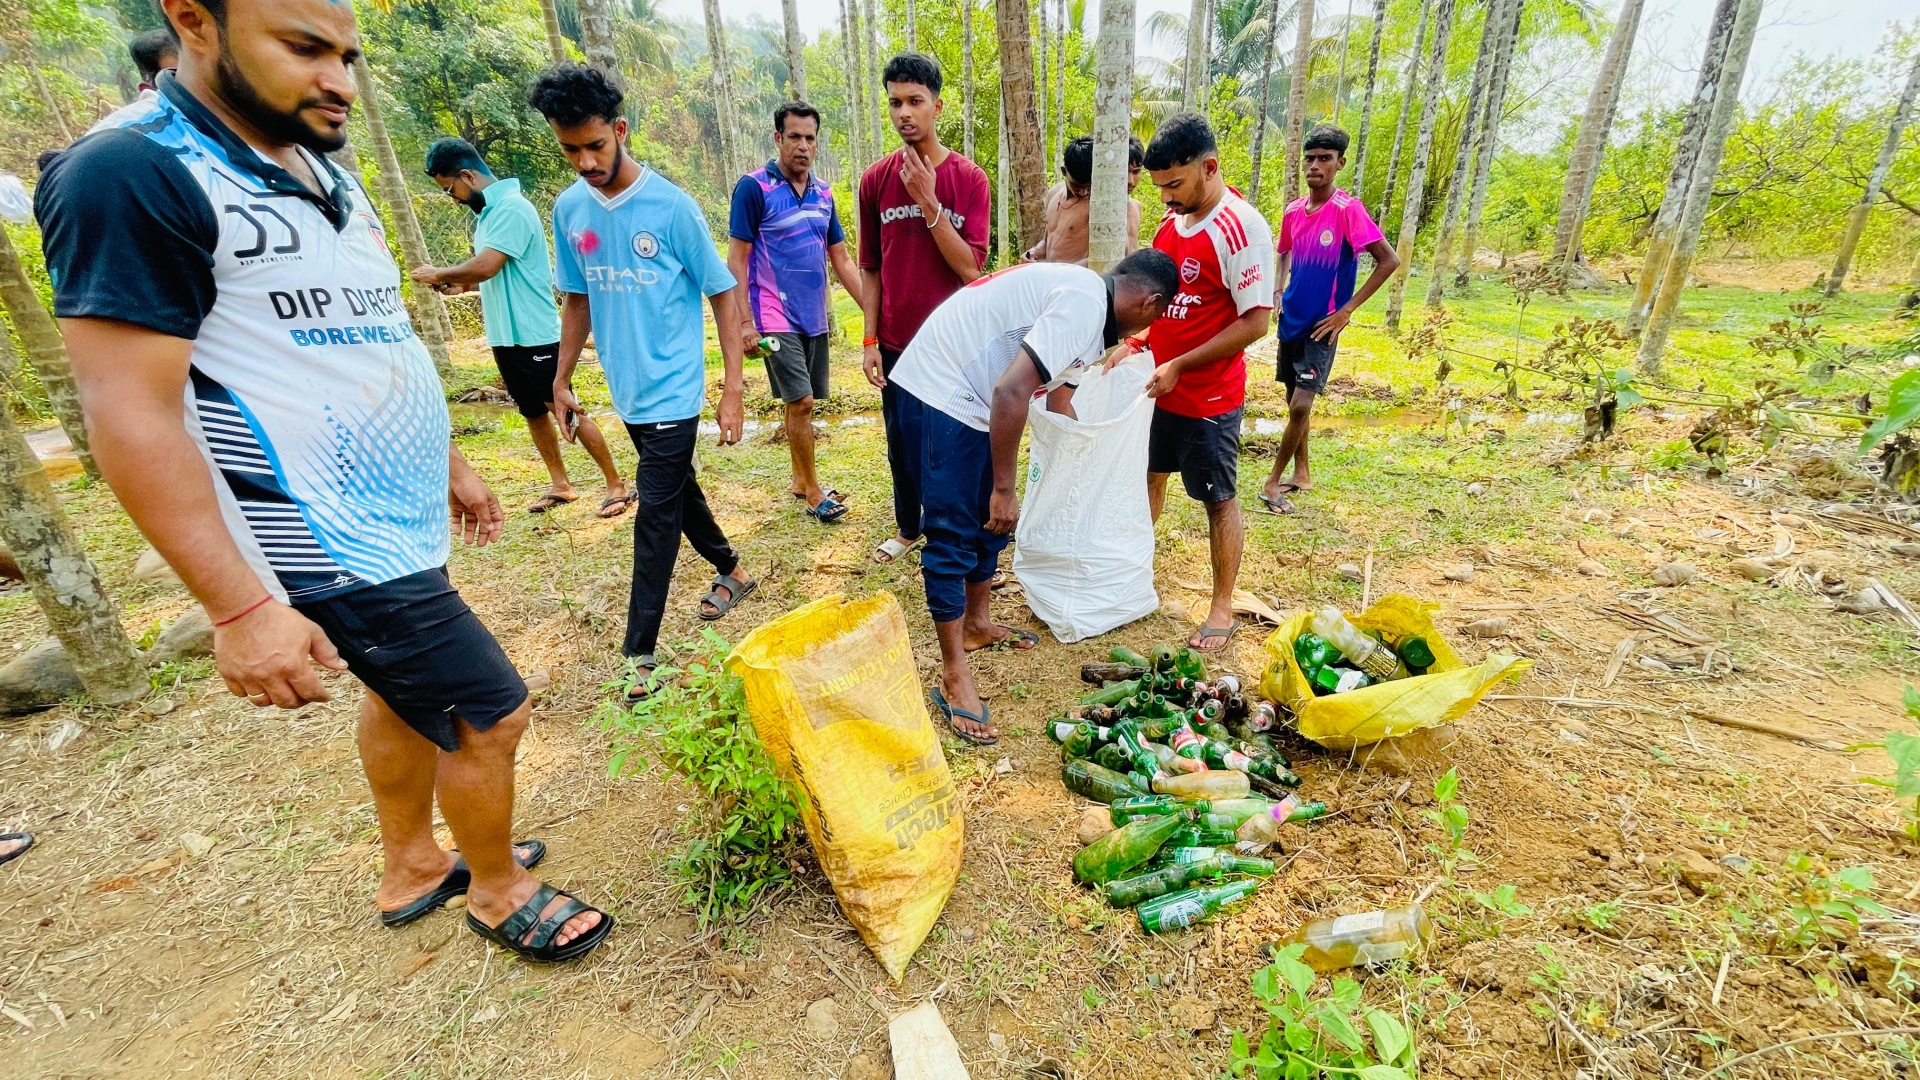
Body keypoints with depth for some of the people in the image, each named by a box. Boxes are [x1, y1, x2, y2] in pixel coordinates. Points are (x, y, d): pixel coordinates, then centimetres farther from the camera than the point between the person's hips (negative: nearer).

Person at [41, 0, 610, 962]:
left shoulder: (332, 183, 11)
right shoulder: (131, 176, -16)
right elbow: (131, 414, -20)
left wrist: (450, 464, 20)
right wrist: (241, 608, -23)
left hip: (397, 524, 9)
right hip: (335, 552, -9)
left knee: (405, 698, 21)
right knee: (491, 713, -1)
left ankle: (412, 869, 43)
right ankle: (500, 896, 25)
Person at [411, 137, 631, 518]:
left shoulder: (512, 208, -16)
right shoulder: (489, 211, 13)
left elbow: (486, 266, -23)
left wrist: (440, 273, -7)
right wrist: (462, 284, 5)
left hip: (534, 336, -9)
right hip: (506, 336, 9)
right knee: (534, 413, 15)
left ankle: (617, 485, 5)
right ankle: (560, 484, 27)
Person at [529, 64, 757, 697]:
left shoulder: (671, 206, -11)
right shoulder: (568, 210, 4)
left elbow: (723, 293, -8)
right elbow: (577, 300, 14)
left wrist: (733, 388, -12)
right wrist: (561, 381, 13)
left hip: (672, 389, -5)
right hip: (626, 389, 6)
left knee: (656, 516, -4)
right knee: (677, 489, 18)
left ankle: (640, 652, 5)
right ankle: (732, 570, 40)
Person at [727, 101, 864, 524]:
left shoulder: (823, 193, 10)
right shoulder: (754, 187, -7)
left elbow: (841, 259, 13)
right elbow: (736, 259, -8)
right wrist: (744, 321, -14)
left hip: (815, 317, 6)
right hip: (776, 317, -6)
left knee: (804, 402, 12)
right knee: (800, 401, -9)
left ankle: (800, 479, 26)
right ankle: (813, 493, 2)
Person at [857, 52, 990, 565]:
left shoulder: (970, 179, -5)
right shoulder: (875, 179, 2)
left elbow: (970, 266, -14)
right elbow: (870, 268, 5)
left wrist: (928, 202, -20)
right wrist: (870, 340, 1)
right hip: (896, 343, 3)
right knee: (901, 442, 13)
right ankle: (908, 527, 34)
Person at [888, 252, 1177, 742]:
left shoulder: (1086, 298, 15)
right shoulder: (1085, 304, -18)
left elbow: (1059, 399, 28)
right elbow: (1011, 392, -28)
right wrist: (1004, 488, -20)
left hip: (968, 394, 10)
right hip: (941, 391, -10)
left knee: (991, 520, 17)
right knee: (954, 535, -6)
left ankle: (976, 623, 36)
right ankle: (954, 677, 6)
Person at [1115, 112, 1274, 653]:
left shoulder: (1243, 230, -19)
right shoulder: (1170, 219, 5)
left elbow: (1255, 322, -21)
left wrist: (1179, 367, -22)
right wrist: (1131, 341, 1)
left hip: (1209, 397, -7)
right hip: (1157, 386, 8)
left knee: (1219, 501, 5)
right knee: (1149, 477, 20)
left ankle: (1223, 607, 20)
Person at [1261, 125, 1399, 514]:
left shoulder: (1348, 210, -13)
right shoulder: (1293, 211, 5)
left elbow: (1389, 260, -14)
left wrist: (1347, 310, -15)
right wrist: (1277, 293, 8)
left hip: (1321, 325, -6)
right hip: (1291, 320, 6)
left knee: (1301, 405, -12)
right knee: (1293, 401, 13)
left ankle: (1274, 481, 1)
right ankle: (1301, 473, 28)